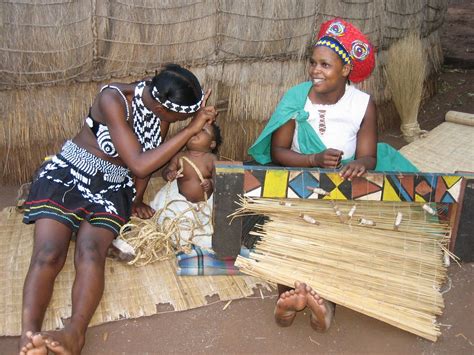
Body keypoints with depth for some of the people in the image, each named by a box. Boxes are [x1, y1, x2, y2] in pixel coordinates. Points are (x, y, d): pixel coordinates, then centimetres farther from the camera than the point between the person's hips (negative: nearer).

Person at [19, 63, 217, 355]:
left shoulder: (163, 106, -4)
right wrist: (192, 128, -26)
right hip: (67, 176, -2)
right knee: (48, 255, -26)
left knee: (91, 253, -27)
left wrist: (137, 200, 11)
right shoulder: (113, 99, -22)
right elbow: (139, 164, -27)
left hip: (112, 189, 3)